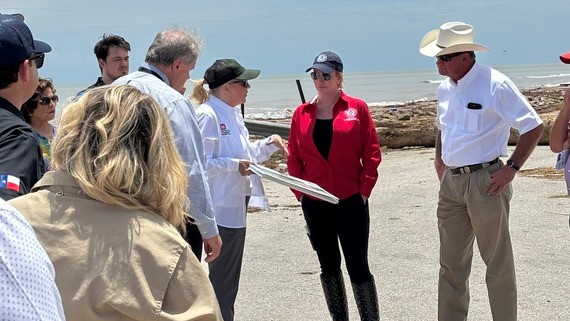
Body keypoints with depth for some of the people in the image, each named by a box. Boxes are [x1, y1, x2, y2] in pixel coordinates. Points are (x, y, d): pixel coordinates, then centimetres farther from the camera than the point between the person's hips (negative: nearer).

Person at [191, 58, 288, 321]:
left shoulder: (233, 113, 12)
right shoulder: (208, 115, -16)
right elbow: (201, 163, -21)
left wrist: (269, 143, 10)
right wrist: (235, 166, -26)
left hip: (237, 203, 10)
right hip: (221, 207, -10)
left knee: (230, 273, 17)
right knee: (223, 274, -2)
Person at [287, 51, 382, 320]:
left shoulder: (356, 108, -2)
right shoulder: (302, 113, 6)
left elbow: (372, 153, -2)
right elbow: (294, 158, 9)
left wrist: (364, 190, -7)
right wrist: (300, 192, 1)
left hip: (351, 200, -3)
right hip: (315, 204, 3)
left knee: (357, 266, -4)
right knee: (329, 266, 11)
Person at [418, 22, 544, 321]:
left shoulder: (495, 85, -14)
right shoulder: (445, 89, 9)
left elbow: (533, 127, -12)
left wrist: (511, 169, -14)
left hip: (486, 181, -7)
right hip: (451, 183, 7)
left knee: (497, 262, 2)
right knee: (451, 263, 12)